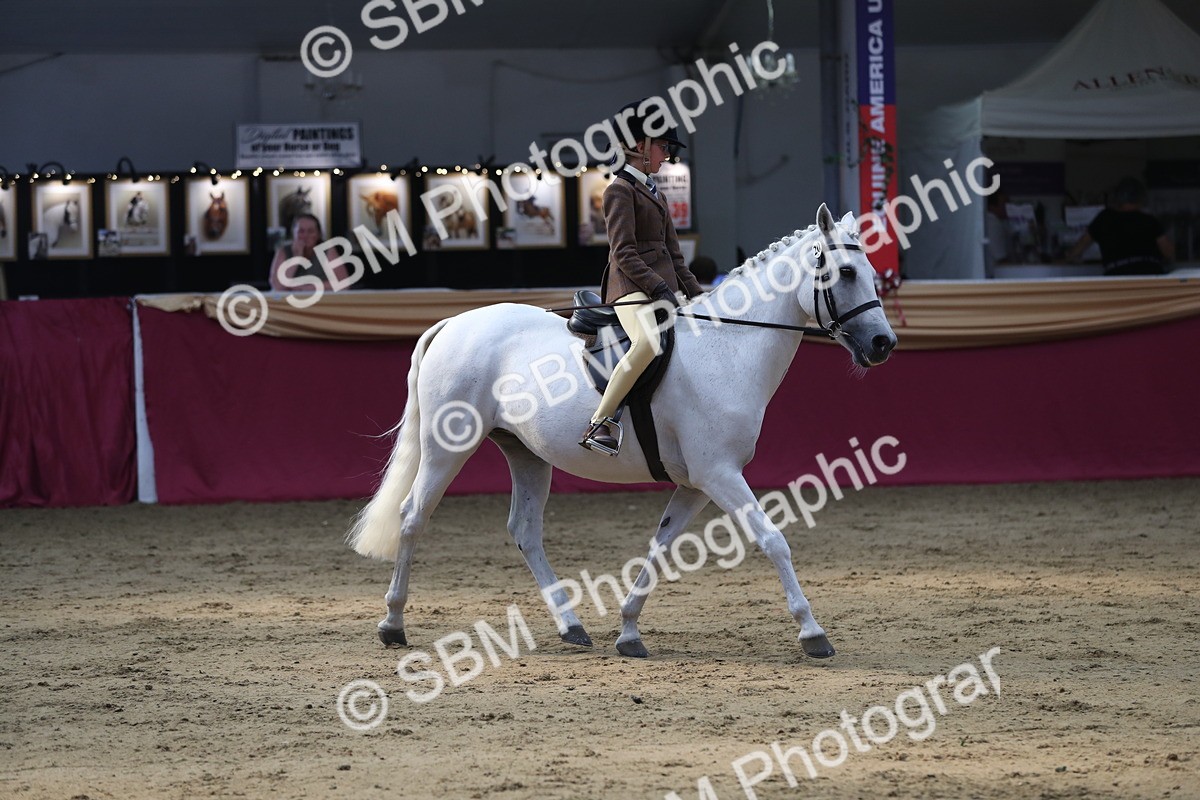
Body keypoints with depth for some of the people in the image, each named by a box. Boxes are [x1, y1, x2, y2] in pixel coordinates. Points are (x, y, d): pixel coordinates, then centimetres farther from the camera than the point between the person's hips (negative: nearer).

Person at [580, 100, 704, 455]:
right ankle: (599, 423, -36)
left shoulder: (654, 193, 24)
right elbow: (623, 253, -14)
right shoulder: (621, 190, -4)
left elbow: (673, 253, 24)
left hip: (662, 288, 10)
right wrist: (659, 288, -21)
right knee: (650, 340, -38)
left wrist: (696, 293, 13)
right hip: (631, 289, -10)